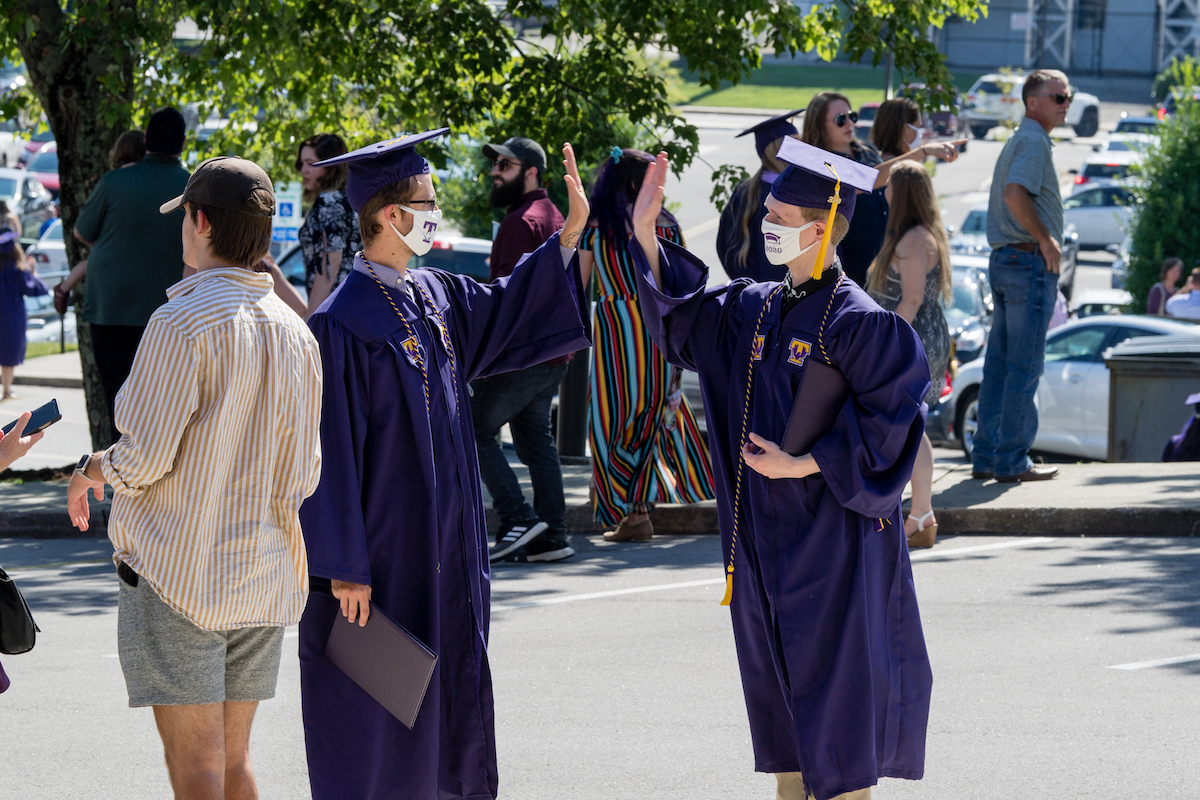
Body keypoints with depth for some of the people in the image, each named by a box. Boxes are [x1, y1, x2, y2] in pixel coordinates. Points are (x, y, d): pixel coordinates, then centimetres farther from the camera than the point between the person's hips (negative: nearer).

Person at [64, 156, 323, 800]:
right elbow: (302, 476, 9)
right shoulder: (295, 334, 6)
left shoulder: (183, 323, -15)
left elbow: (144, 456, -16)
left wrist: (91, 470, 4)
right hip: (263, 576, 7)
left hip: (177, 570, -6)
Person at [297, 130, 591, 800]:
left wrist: (572, 230, 15)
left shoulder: (434, 295, 6)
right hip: (382, 555, -8)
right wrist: (345, 569, -19)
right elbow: (332, 451, -18)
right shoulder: (341, 324, -18)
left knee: (448, 706, 13)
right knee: (372, 719, 0)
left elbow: (506, 314, 25)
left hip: (443, 550, 8)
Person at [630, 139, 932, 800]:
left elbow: (888, 423, -18)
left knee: (836, 680, -3)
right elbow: (679, 318, 14)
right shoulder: (755, 308, 7)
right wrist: (645, 233, 2)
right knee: (779, 683, 13)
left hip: (829, 539, -7)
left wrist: (802, 466, -19)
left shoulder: (858, 322, -15)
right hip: (767, 535, 8)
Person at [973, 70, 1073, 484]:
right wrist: (1045, 239, -17)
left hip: (1003, 259, 10)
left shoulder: (1017, 140, 20)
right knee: (1025, 368, -7)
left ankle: (986, 457, 12)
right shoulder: (1034, 140, -11)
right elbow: (1015, 194, -25)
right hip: (1030, 262, -10)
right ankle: (1012, 461, -6)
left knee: (999, 367, 10)